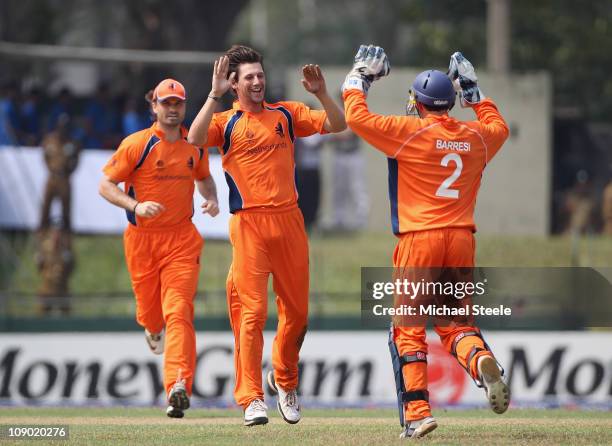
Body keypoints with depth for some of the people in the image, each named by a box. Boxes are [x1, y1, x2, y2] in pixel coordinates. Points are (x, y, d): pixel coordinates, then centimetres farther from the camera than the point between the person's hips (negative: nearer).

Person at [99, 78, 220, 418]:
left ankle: (179, 384, -27)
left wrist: (211, 199, 4)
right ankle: (152, 329, 54)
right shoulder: (137, 144, -6)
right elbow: (106, 185, -7)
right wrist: (136, 205, -23)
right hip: (142, 238, -1)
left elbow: (203, 177, 26)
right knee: (149, 309, 14)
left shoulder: (195, 145, 7)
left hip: (181, 239, 1)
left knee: (179, 310, -15)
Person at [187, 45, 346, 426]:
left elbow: (337, 125, 5)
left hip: (289, 222, 3)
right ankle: (252, 398, -10)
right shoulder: (226, 122, 4)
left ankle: (285, 380, 33)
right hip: (249, 224, -3)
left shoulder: (287, 114, 12)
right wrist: (215, 95, -20)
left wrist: (321, 93, -11)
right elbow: (195, 139, -17)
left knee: (297, 311, 10)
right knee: (252, 311, -10)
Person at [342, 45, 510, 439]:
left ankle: (417, 412, -6)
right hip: (462, 239, 4)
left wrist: (359, 78, 13)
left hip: (419, 239, -4)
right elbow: (499, 126, 33)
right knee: (457, 322, 13)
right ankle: (482, 360, -21)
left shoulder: (410, 132, -6)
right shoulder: (476, 137, 9)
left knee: (409, 329, 3)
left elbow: (357, 117, -2)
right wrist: (473, 91, 40)